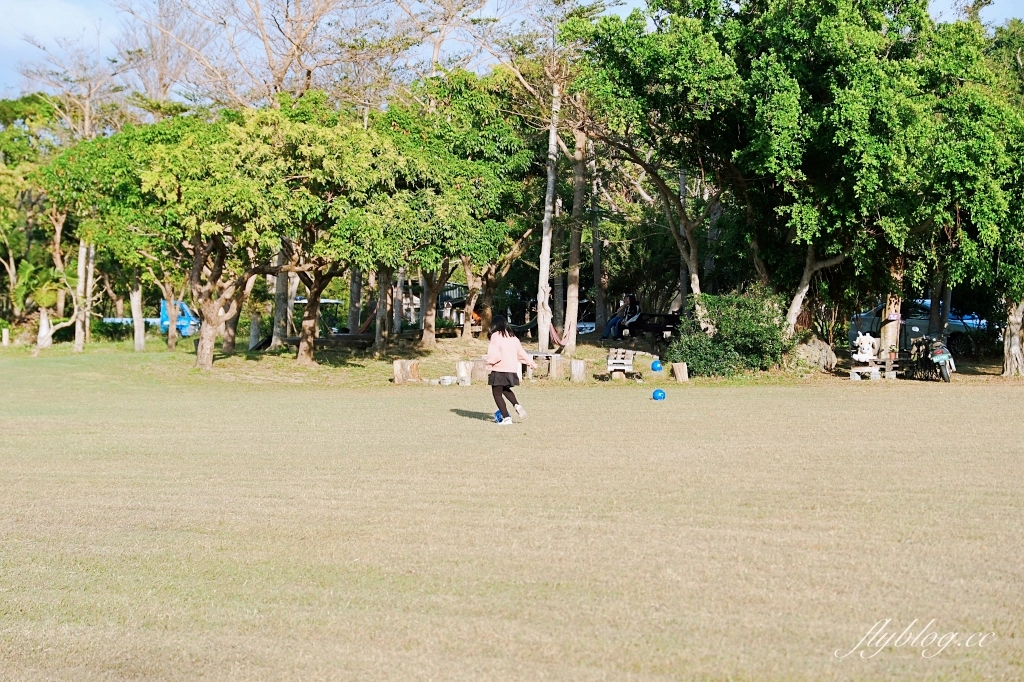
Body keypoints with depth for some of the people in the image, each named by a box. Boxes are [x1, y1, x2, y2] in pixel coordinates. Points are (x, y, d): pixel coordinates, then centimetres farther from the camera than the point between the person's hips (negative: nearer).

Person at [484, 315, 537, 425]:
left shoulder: (496, 336, -7)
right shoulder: (513, 337, 12)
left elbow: (495, 354, -17)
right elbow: (521, 352, 18)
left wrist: (490, 362, -2)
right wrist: (531, 363, 28)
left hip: (499, 369, -7)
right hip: (512, 369, 7)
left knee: (497, 393, 2)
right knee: (505, 389, 29)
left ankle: (506, 417, -6)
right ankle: (516, 405, 7)